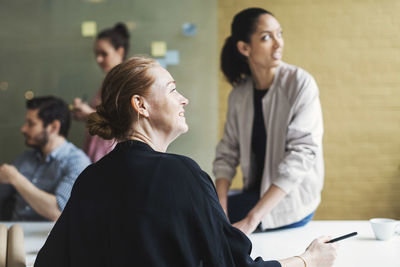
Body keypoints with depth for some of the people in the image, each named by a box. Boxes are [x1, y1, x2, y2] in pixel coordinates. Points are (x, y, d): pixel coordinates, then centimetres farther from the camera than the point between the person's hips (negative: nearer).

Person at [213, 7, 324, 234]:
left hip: (290, 203, -5)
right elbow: (228, 152, 4)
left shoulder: (301, 83, -15)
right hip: (256, 195, 5)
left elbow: (302, 153, -22)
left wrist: (252, 219, -28)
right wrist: (220, 209, -15)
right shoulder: (239, 94, 2)